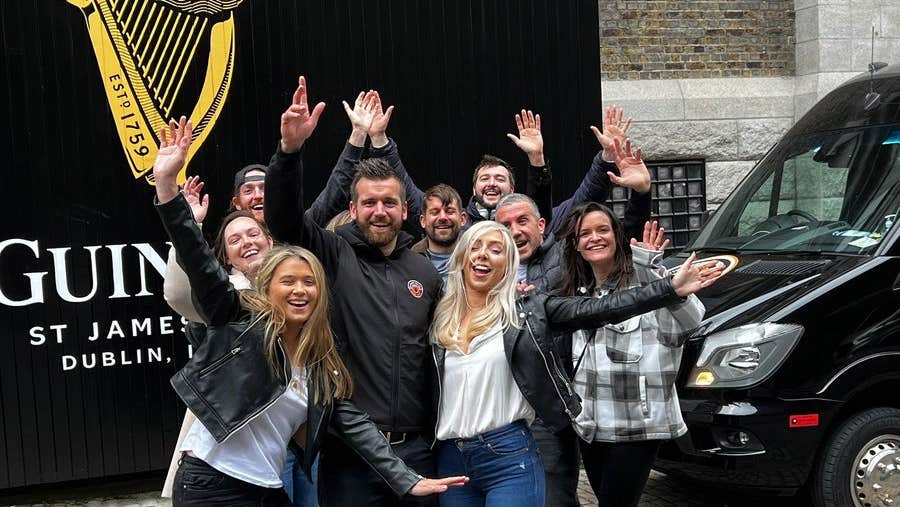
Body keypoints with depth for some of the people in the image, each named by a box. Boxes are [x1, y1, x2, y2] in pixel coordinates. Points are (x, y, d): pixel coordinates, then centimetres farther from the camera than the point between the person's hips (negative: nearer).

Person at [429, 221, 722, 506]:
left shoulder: (526, 309, 1)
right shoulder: (440, 318, 10)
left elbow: (595, 310, -7)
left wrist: (670, 288, -13)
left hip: (509, 456, -3)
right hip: (450, 461, 3)